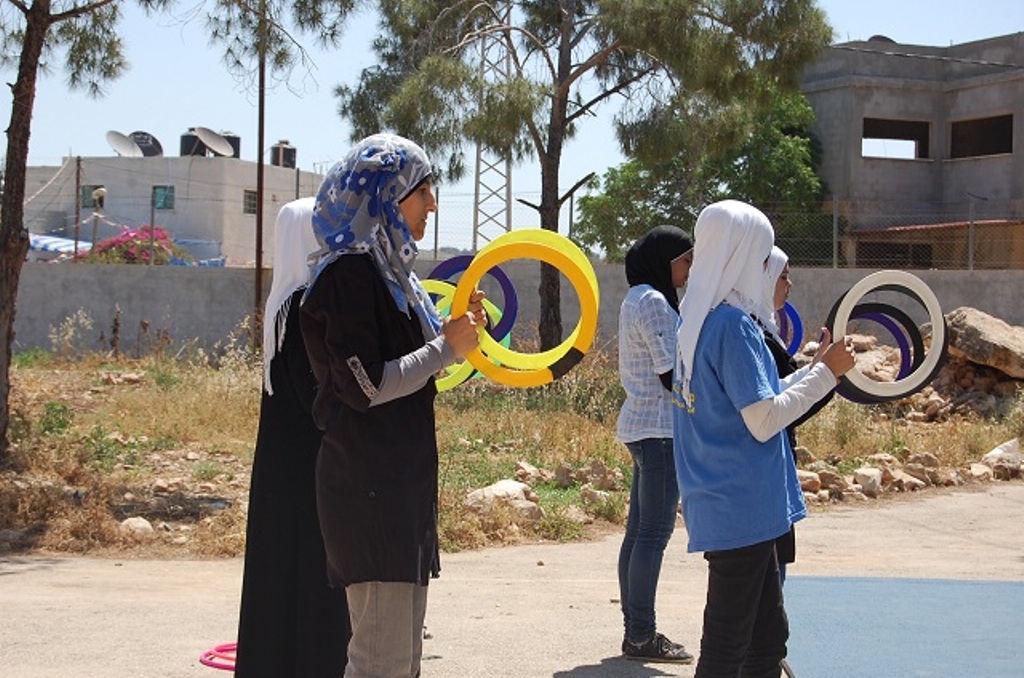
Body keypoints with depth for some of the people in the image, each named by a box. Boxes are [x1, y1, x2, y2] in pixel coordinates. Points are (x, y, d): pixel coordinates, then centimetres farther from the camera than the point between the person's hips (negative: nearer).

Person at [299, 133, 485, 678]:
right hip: (369, 484, -10)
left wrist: (456, 332, 9)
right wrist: (446, 348, -10)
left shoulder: (388, 268, 17)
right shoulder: (350, 272, -13)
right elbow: (366, 385, -19)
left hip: (403, 480, 10)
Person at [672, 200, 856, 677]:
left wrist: (817, 367, 15)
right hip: (743, 508, -10)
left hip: (721, 506, 10)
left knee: (768, 636, 17)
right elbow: (764, 422, -19)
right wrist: (825, 373, -9)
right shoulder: (733, 325, -17)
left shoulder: (694, 319, 11)